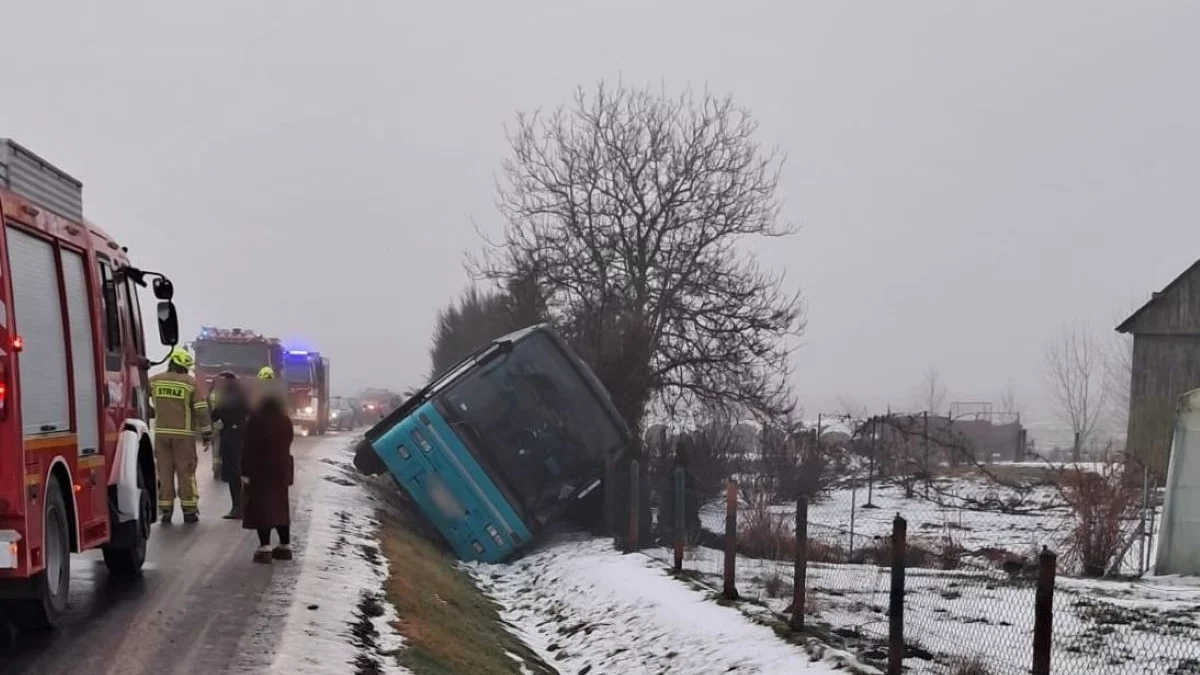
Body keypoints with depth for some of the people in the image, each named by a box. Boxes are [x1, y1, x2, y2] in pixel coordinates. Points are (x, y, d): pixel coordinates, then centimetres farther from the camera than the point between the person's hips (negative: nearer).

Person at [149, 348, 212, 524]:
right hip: (184, 434, -2)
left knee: (164, 472, 8)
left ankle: (165, 510, 8)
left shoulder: (154, 381, 2)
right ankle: (189, 510, 6)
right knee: (186, 473, 4)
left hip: (161, 433, 2)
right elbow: (201, 409, -7)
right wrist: (206, 433, -1)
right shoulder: (190, 382, -6)